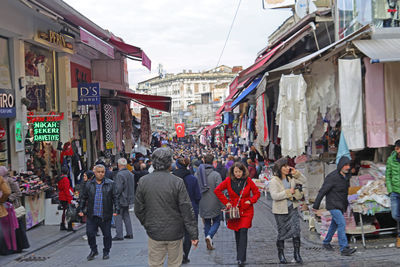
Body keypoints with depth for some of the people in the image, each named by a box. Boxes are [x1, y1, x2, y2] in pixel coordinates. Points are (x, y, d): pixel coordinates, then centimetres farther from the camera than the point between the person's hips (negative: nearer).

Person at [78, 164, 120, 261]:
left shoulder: (110, 184, 2)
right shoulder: (89, 184, 7)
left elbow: (115, 198, 2)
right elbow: (84, 198, 15)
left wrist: (117, 209, -7)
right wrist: (81, 209, 9)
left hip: (105, 216, -1)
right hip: (91, 216, 1)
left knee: (107, 235, 6)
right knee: (90, 234, 0)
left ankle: (106, 252, 24)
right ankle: (93, 250, 21)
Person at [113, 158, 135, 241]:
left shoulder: (119, 174, -18)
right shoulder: (130, 174, 10)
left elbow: (118, 188, -22)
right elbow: (133, 187, 17)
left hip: (121, 199, -9)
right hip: (128, 199, 9)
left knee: (118, 217, -3)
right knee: (126, 216, 16)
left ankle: (119, 235, -4)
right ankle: (129, 233, 18)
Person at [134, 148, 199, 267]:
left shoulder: (143, 181, -5)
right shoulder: (177, 182, -13)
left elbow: (139, 210, 2)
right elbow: (187, 210, -12)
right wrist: (194, 234, -6)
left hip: (154, 234, 2)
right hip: (175, 233, -2)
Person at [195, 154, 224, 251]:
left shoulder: (197, 174, -2)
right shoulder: (216, 175, -15)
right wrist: (222, 205, -8)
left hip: (202, 204, 4)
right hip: (214, 204, -4)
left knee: (207, 223, 17)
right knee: (216, 222, 14)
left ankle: (209, 244, 19)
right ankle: (209, 236, -10)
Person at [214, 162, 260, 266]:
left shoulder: (248, 181, -4)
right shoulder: (228, 181, -3)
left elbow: (257, 193, 7)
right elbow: (217, 190, 6)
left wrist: (251, 201, -9)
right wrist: (226, 202, 0)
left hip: (246, 210, -2)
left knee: (243, 231, -14)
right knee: (237, 233, 8)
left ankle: (241, 258, -15)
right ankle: (240, 255, 25)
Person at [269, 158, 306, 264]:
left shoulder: (291, 178, 6)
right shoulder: (274, 181, -12)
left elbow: (303, 181, 15)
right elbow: (275, 196, -22)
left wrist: (296, 173, 0)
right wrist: (288, 192, -19)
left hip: (292, 208, 4)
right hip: (280, 211, -4)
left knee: (296, 230, -4)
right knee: (282, 232, 6)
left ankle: (297, 254, 8)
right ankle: (281, 254, 24)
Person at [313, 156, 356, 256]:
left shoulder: (346, 176, 5)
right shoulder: (332, 177, -19)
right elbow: (322, 191, -16)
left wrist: (346, 204, 22)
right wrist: (316, 206, -13)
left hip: (341, 205, 8)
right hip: (333, 205, -8)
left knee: (335, 224, 17)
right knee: (342, 224, -16)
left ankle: (326, 242, 35)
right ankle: (344, 248, -15)